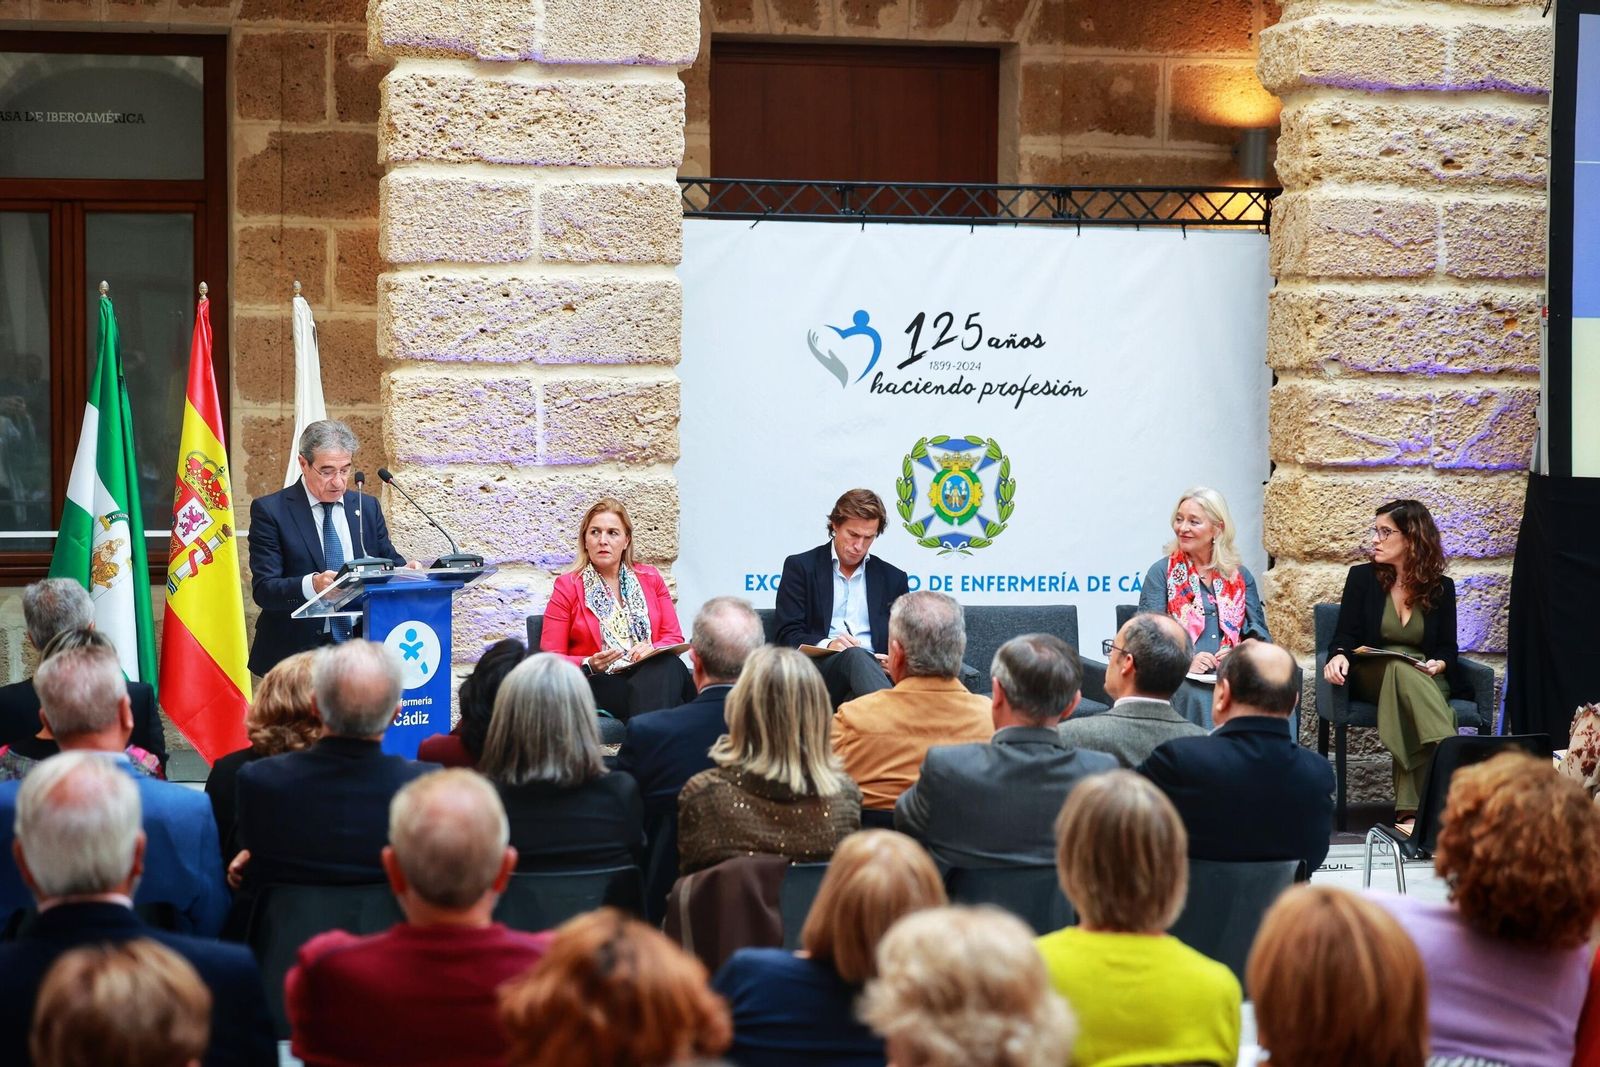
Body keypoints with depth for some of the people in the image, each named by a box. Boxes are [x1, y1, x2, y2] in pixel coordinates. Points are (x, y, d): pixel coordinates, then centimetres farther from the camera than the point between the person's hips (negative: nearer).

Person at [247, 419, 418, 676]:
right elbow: (263, 589, -8)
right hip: (295, 651, -3)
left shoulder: (368, 507, 14)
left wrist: (405, 571, -5)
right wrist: (311, 585, -27)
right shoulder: (271, 510, 0)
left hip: (360, 645, 3)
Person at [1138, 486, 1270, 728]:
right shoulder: (1162, 572, 11)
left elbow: (1258, 633, 15)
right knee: (1200, 698, -37)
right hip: (1183, 680, -2)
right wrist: (1185, 662, -16)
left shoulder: (1240, 576, 20)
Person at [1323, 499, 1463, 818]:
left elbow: (1447, 647, 11)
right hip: (1371, 676, 0)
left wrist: (1439, 664, -13)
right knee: (1401, 668, -37)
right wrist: (1339, 656, -20)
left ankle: (1411, 809, -45)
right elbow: (1346, 634, 3)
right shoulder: (1362, 577, 9)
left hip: (1425, 680, 0)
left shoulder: (1441, 588, 11)